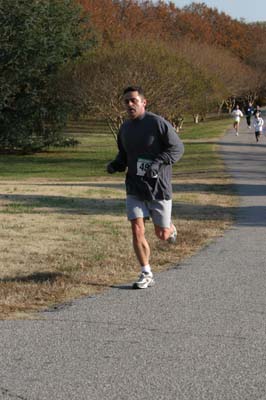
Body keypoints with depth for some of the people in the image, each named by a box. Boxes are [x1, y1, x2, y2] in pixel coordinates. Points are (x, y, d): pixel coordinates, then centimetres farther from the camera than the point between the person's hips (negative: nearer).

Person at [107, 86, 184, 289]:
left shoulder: (158, 123, -12)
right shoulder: (125, 128, 8)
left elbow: (177, 148, -11)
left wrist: (158, 162, -26)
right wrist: (115, 165, -1)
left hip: (158, 186, -4)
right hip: (135, 187, 4)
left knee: (162, 234, 5)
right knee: (137, 230, -7)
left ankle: (170, 227, 42)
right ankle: (146, 274, 4)